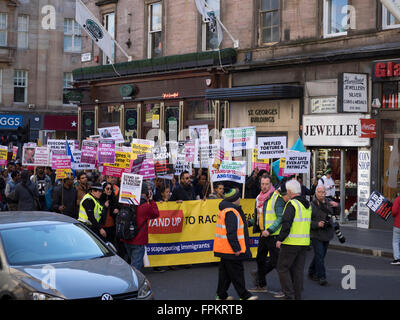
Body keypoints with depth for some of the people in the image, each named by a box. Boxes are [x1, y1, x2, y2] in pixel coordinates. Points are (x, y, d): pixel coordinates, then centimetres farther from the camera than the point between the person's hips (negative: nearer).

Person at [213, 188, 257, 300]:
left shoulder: (225, 210, 15)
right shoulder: (231, 212, -19)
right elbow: (231, 233, -24)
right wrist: (236, 249, -21)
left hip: (225, 249, 10)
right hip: (230, 250, -10)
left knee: (225, 272, 15)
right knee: (236, 272, -2)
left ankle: (221, 295, 21)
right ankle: (244, 296, 6)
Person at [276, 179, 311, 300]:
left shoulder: (292, 204, -13)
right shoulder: (308, 205, 13)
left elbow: (286, 223, -20)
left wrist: (280, 239, -13)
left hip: (291, 242, -8)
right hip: (304, 242, 8)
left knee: (282, 267, 1)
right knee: (298, 269, 12)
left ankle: (289, 294, -4)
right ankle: (297, 295, 14)